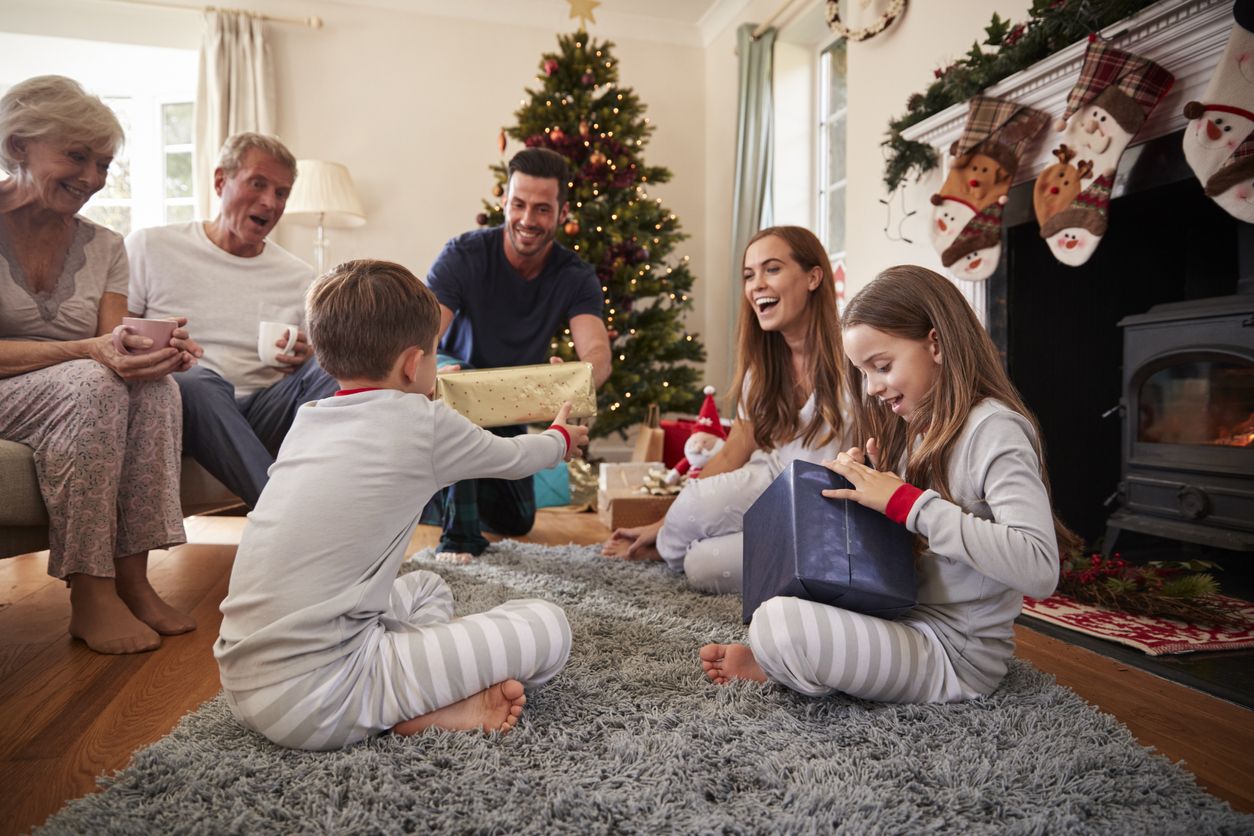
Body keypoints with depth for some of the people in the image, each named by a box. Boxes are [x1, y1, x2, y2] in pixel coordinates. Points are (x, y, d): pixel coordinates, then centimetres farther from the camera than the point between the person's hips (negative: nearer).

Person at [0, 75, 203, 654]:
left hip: (75, 401, 5)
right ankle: (90, 596, -28)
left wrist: (155, 347, -27)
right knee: (92, 385, -34)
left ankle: (132, 578, -25)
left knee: (155, 383, -26)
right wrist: (89, 350, -34)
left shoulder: (104, 248, 6)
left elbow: (113, 346, -4)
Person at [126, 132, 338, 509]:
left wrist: (302, 361, -8)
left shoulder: (300, 277, 15)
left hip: (263, 416, 3)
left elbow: (316, 367, 17)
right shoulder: (149, 247, 8)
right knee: (198, 381, -36)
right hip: (178, 404, -2)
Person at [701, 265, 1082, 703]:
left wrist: (906, 502, -26)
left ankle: (775, 665, 1)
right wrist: (862, 482, -5)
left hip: (955, 654, -9)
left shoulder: (993, 428, -16)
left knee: (779, 621, -29)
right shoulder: (923, 428, 9)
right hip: (908, 618, 9)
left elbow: (1039, 569, -28)